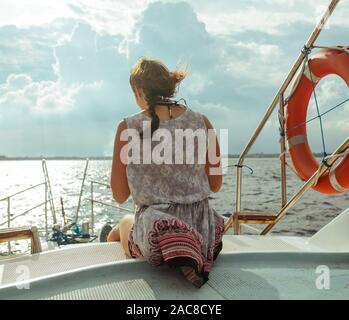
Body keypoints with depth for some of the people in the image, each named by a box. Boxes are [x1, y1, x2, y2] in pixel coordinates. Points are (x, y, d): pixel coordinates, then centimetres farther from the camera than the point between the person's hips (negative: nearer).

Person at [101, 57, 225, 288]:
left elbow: (120, 196, -4)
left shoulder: (128, 128, -11)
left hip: (155, 236, -2)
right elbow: (215, 185, 4)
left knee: (124, 223, 34)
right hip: (202, 232, 2)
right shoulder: (202, 123, -4)